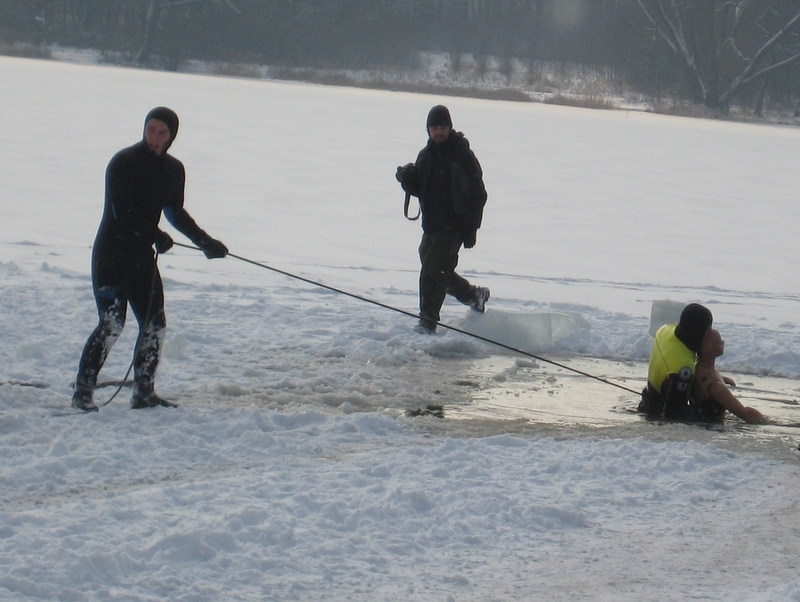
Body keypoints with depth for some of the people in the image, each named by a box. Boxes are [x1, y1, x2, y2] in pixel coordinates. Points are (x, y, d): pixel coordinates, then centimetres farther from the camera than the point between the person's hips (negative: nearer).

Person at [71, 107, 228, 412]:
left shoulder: (174, 170, 8)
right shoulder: (124, 163, -14)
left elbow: (175, 212, 21)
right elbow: (122, 212, -20)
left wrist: (204, 240, 16)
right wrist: (156, 236, -23)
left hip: (143, 256, 7)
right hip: (112, 253, -7)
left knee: (155, 325, 6)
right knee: (112, 324, -15)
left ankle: (143, 393, 16)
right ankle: (83, 392, -10)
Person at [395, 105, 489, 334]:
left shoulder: (462, 156, -10)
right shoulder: (426, 155, 12)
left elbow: (478, 194, -10)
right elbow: (417, 190, 18)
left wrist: (470, 229, -16)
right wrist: (407, 178, -6)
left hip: (453, 227, -8)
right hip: (432, 226, 8)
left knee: (432, 272, -14)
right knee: (440, 272, 15)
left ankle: (428, 322, -10)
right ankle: (473, 295, 37)